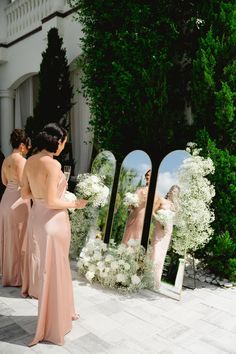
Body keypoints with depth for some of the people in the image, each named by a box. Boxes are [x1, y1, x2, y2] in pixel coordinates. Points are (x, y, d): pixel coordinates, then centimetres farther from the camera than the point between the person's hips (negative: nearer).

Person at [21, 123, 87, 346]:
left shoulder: (30, 161, 3)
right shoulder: (53, 164, -21)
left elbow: (25, 194, 8)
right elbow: (51, 202, -22)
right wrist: (75, 204, -8)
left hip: (36, 218, 8)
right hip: (53, 221, -8)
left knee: (49, 269, 22)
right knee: (53, 271, 9)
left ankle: (61, 312, 42)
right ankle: (53, 326, 27)